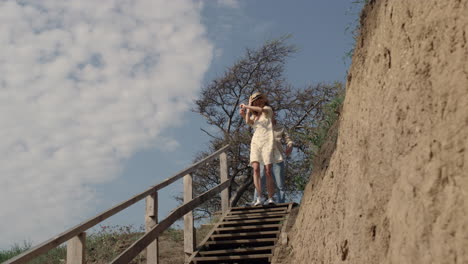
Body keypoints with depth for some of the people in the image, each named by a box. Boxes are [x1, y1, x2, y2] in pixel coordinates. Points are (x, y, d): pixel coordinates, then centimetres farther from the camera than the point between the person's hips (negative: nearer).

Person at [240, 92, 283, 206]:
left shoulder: (268, 109, 10)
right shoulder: (254, 116, 24)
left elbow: (261, 109, -13)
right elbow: (248, 121, 2)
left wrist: (246, 106, -5)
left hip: (267, 142, -4)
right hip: (255, 143, 4)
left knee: (268, 172, -10)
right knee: (256, 168, -16)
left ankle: (271, 198, -7)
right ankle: (260, 197, -19)